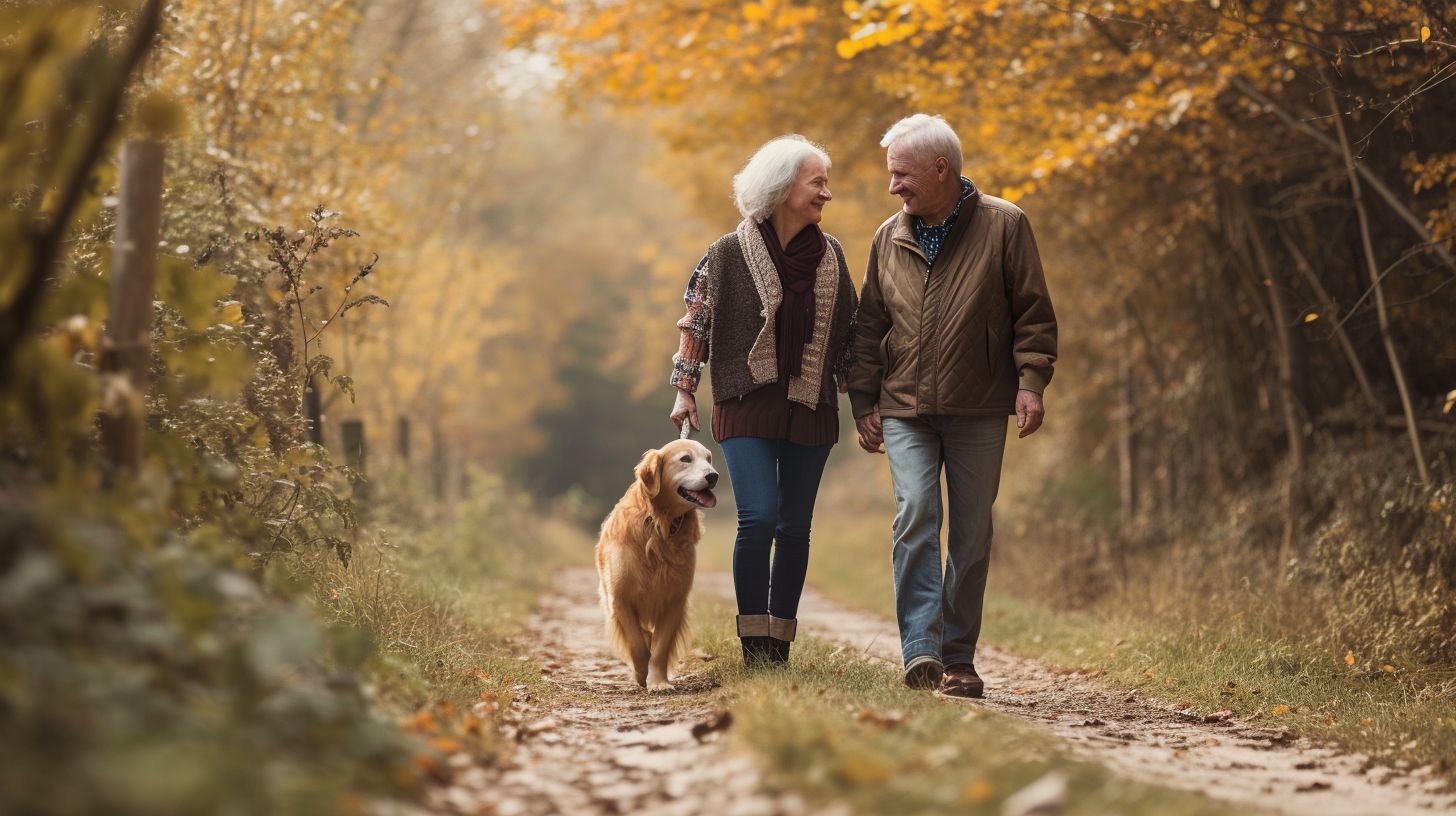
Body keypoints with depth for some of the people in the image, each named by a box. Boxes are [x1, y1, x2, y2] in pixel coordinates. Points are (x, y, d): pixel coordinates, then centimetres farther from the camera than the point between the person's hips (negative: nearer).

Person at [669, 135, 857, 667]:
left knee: (795, 528, 5)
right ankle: (753, 646, -4)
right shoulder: (729, 254, -4)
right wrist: (684, 390, -2)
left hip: (811, 408, 4)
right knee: (759, 517, -15)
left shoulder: (830, 255, 7)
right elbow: (696, 320, 2)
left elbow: (849, 330, 15)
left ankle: (779, 648, 13)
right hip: (748, 406, -4)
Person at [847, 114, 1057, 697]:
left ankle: (958, 660, 13)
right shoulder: (890, 238, 9)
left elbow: (1033, 313, -1)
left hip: (979, 412, -2)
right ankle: (922, 654, -17)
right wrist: (864, 402, 10)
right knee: (915, 519, -14)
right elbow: (869, 326, 15)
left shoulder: (1003, 226, -1)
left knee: (971, 535, 4)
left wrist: (1031, 381, -11)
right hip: (906, 411, 2)